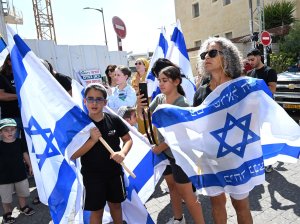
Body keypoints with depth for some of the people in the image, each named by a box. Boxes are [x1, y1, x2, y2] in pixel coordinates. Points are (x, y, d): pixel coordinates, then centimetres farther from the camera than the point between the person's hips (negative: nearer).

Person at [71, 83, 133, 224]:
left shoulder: (114, 120, -9)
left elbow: (128, 139, 2)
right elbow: (72, 155, -14)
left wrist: (123, 152, -19)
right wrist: (92, 140, -26)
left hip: (114, 172, 2)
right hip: (92, 175, -2)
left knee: (115, 204, 21)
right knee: (97, 210, 12)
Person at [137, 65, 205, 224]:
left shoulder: (182, 104, -22)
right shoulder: (159, 98, -2)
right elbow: (144, 116, 4)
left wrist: (159, 147, -12)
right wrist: (139, 106, -17)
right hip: (164, 152, 7)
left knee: (186, 193, 4)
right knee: (172, 186, 23)